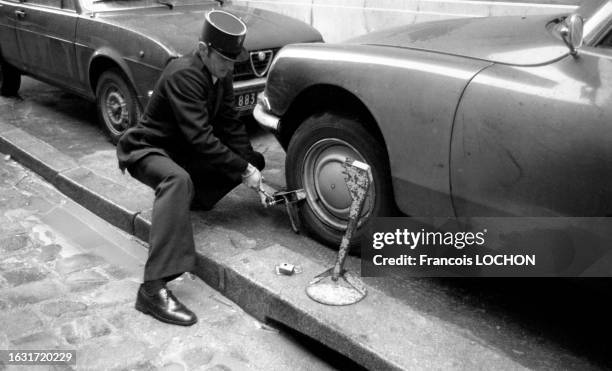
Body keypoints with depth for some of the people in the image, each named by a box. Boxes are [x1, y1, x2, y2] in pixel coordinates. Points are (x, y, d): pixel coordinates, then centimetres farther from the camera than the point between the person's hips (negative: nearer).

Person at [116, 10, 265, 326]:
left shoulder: (220, 75, -2)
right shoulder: (183, 75, -28)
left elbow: (230, 124, -1)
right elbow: (200, 137, -34)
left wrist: (249, 165, -14)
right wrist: (242, 170, -31)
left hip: (185, 152, 9)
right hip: (147, 150, -8)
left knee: (252, 159, 5)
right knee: (178, 180, -43)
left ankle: (190, 199, 11)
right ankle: (153, 288, -47)